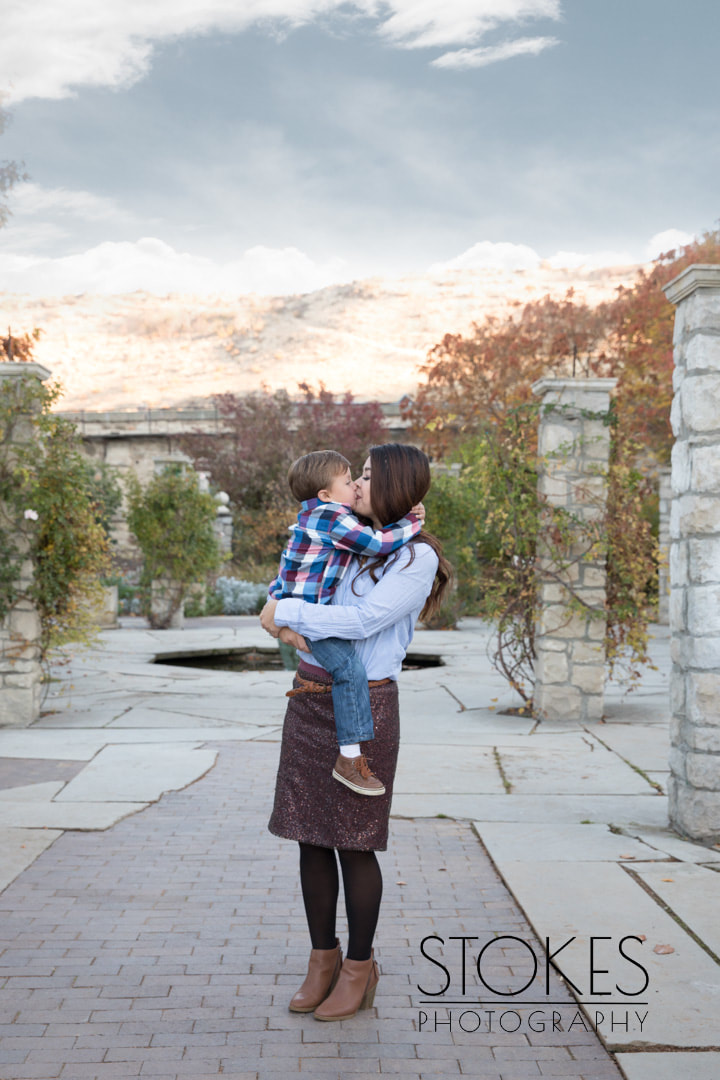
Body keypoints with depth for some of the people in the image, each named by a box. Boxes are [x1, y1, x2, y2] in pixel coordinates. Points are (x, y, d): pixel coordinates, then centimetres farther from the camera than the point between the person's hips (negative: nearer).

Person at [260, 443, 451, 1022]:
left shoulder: (417, 557, -7)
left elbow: (364, 620, -18)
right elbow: (290, 585, 20)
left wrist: (285, 613, -11)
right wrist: (283, 620, -4)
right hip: (309, 698, 7)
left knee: (353, 843, 1)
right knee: (311, 837, 10)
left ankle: (360, 969, 18)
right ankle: (323, 959, 24)